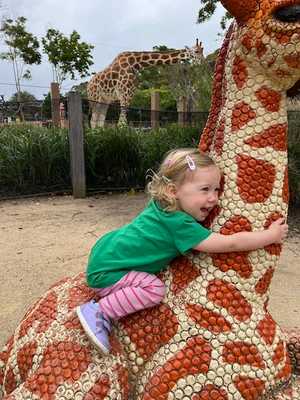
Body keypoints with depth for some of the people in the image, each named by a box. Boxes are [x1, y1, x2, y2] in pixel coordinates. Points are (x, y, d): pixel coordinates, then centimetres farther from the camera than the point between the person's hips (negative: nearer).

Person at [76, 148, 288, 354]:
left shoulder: (163, 207, -3)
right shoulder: (179, 224, -29)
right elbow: (229, 243, -27)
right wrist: (271, 235, -16)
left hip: (108, 252, 9)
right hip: (105, 270, -9)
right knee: (154, 288, -22)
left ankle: (110, 293, 23)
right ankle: (99, 312, -14)